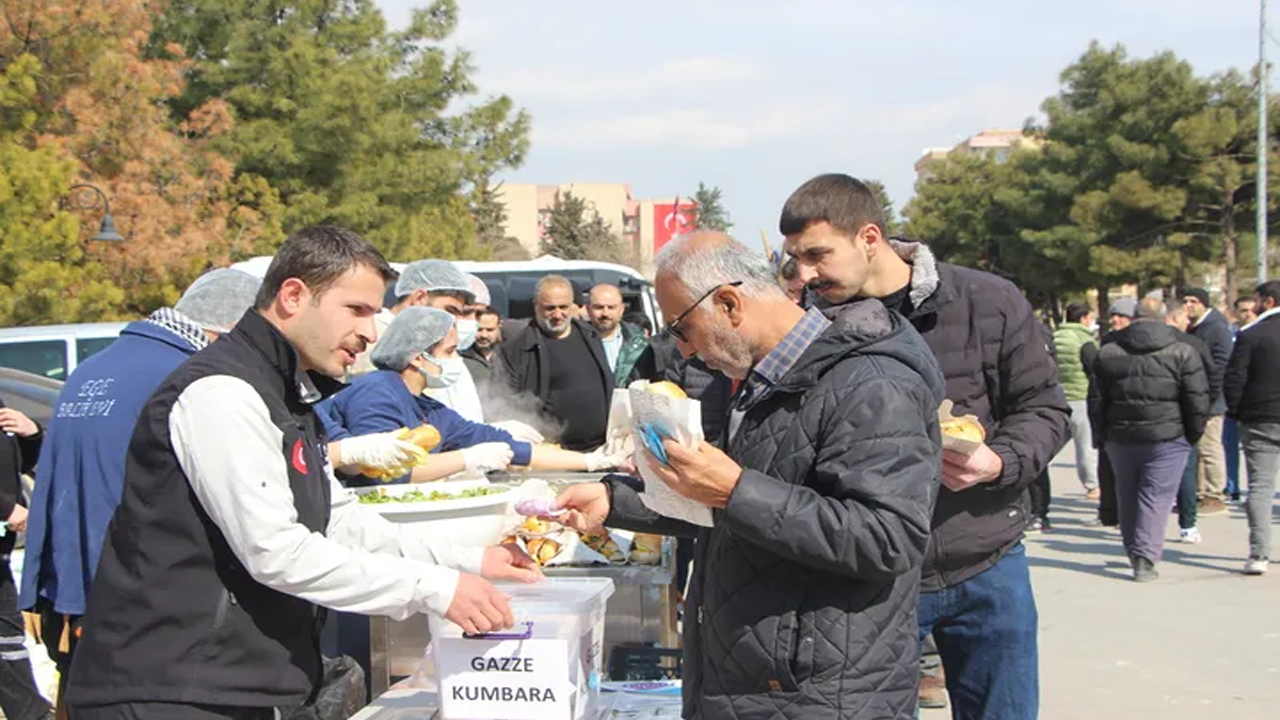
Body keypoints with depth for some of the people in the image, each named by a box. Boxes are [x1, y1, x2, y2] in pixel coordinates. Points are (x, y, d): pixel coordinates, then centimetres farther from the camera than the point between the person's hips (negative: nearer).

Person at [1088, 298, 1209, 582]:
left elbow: (1096, 402, 6)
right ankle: (1145, 559, -7)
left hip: (1120, 438, 3)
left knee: (1127, 497, 17)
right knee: (1156, 497, 0)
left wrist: (1105, 435, 15)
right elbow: (1198, 402, -6)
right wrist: (1192, 436, 6)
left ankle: (1134, 553, 27)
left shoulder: (1108, 353, 3)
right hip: (1166, 439, -3)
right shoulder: (1182, 353, -5)